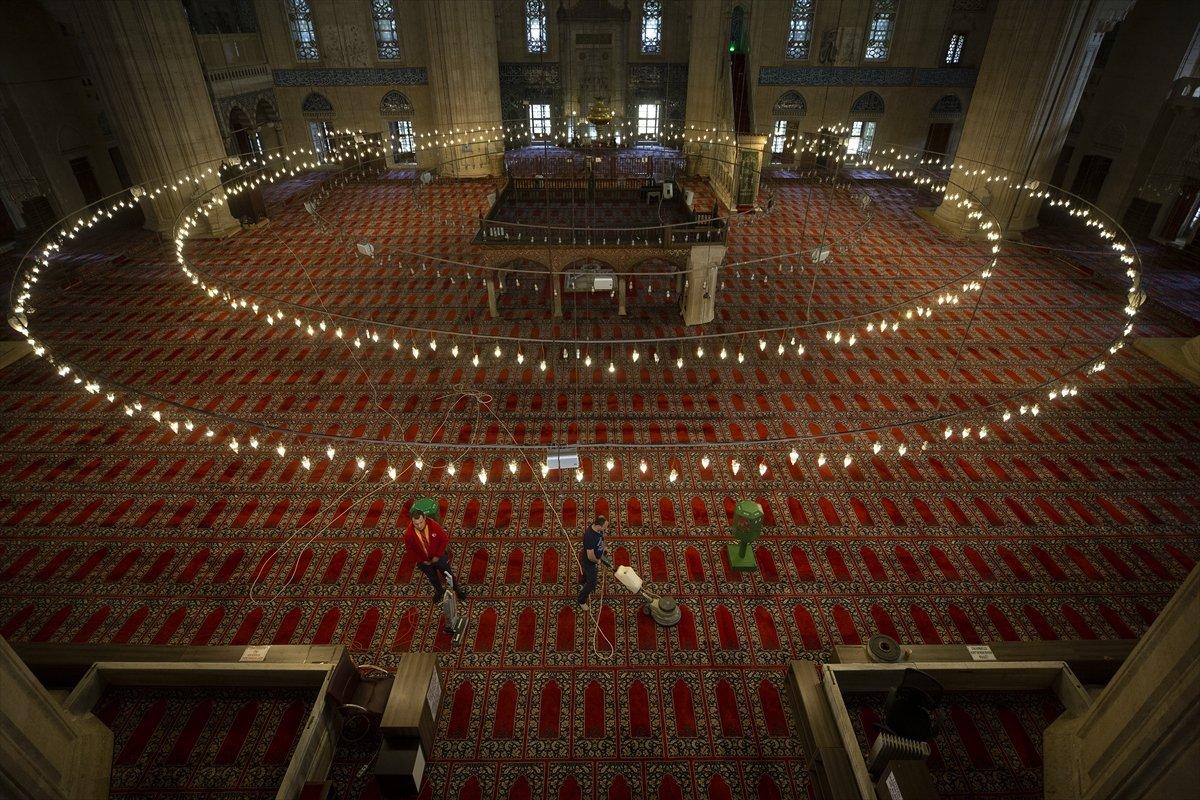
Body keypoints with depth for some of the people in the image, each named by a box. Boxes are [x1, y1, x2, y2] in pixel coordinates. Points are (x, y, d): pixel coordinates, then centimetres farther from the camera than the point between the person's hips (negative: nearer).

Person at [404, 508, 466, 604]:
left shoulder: (434, 526, -30)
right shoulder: (409, 534, -28)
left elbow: (445, 539, -16)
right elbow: (410, 549, -10)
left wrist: (438, 555, -14)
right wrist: (422, 560, -7)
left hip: (439, 557, -1)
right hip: (424, 561, 1)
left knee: (448, 574, 19)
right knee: (433, 578, 26)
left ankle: (457, 589, 47)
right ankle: (439, 591, 56)